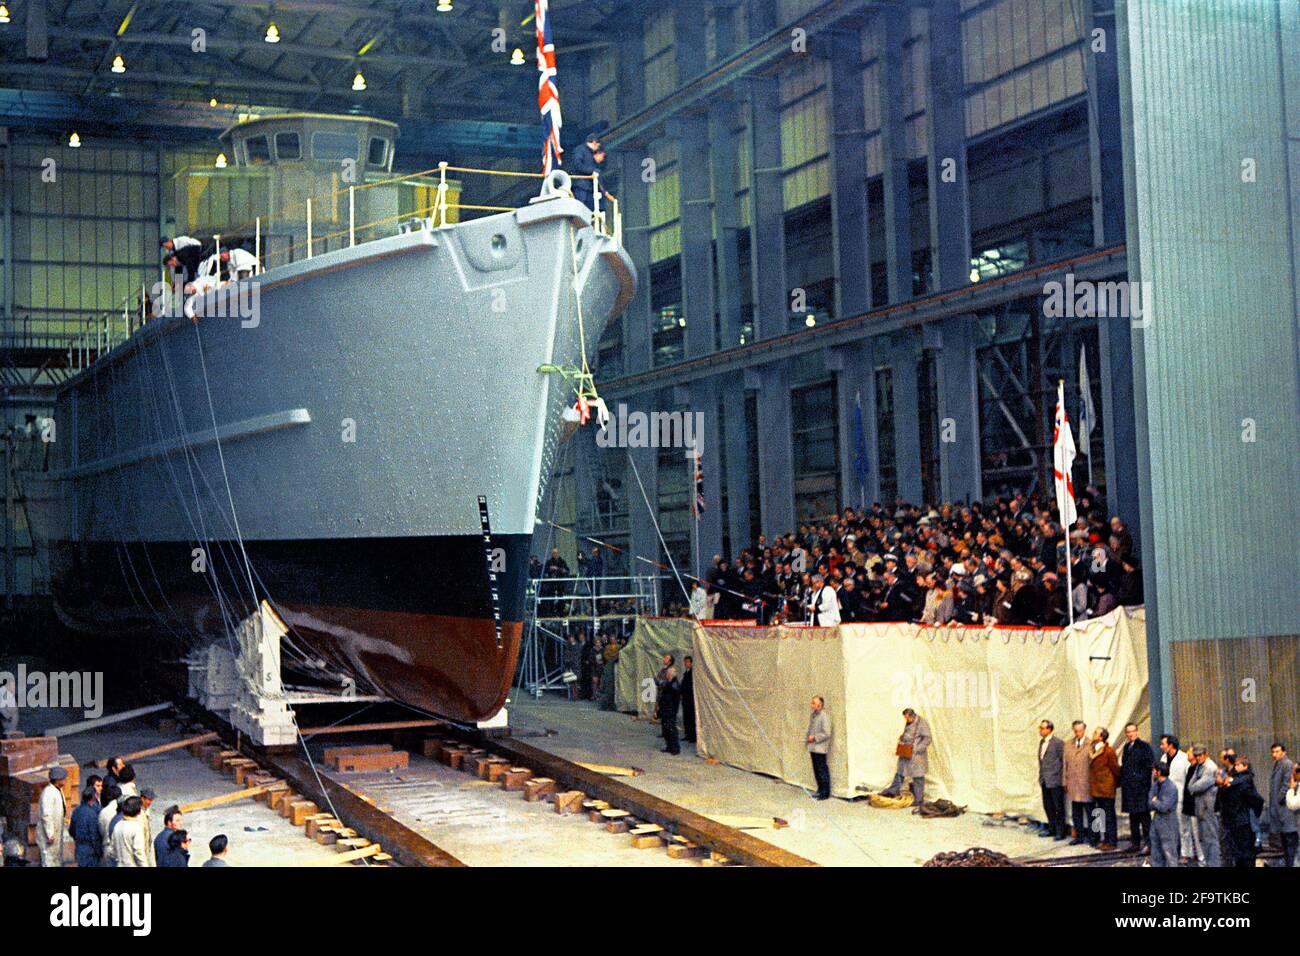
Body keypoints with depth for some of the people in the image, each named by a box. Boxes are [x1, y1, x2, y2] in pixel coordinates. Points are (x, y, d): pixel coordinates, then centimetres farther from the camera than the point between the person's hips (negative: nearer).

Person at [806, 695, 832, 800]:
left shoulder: (824, 716, -14)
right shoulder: (812, 715, 12)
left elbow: (826, 734, -17)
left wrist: (814, 737, -15)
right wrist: (807, 740, 12)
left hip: (820, 748, -8)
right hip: (813, 748, 8)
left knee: (822, 770, -4)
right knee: (816, 770, 14)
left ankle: (825, 793, 2)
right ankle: (820, 790, 24)